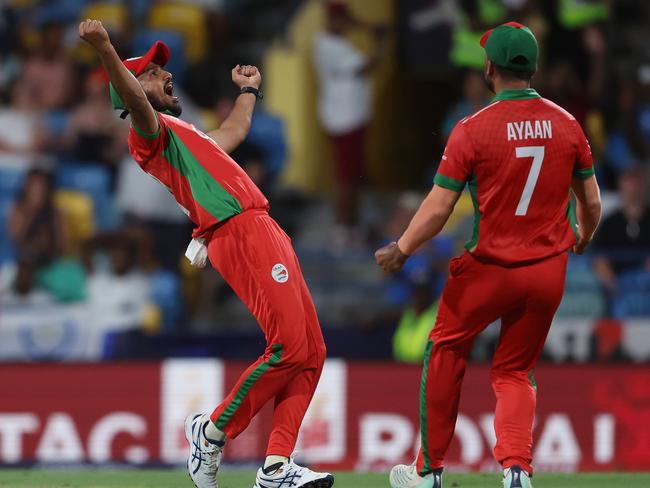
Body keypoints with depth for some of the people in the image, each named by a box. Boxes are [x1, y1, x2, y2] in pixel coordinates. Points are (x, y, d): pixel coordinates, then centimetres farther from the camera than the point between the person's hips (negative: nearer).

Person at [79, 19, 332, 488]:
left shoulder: (186, 134, 30)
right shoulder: (151, 130, 1)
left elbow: (234, 130, 50)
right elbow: (134, 101, -22)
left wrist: (249, 89, 65)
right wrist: (105, 50, -40)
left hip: (266, 233, 10)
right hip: (242, 233, -10)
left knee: (311, 352, 2)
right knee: (290, 346, -19)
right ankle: (212, 432, -4)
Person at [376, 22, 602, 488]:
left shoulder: (473, 130, -13)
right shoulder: (566, 125, -1)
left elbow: (438, 208, -13)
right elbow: (592, 201, 7)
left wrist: (401, 250, 3)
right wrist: (582, 239, 28)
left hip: (488, 267, -3)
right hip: (549, 270, 4)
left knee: (447, 351, 18)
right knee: (515, 373, 15)